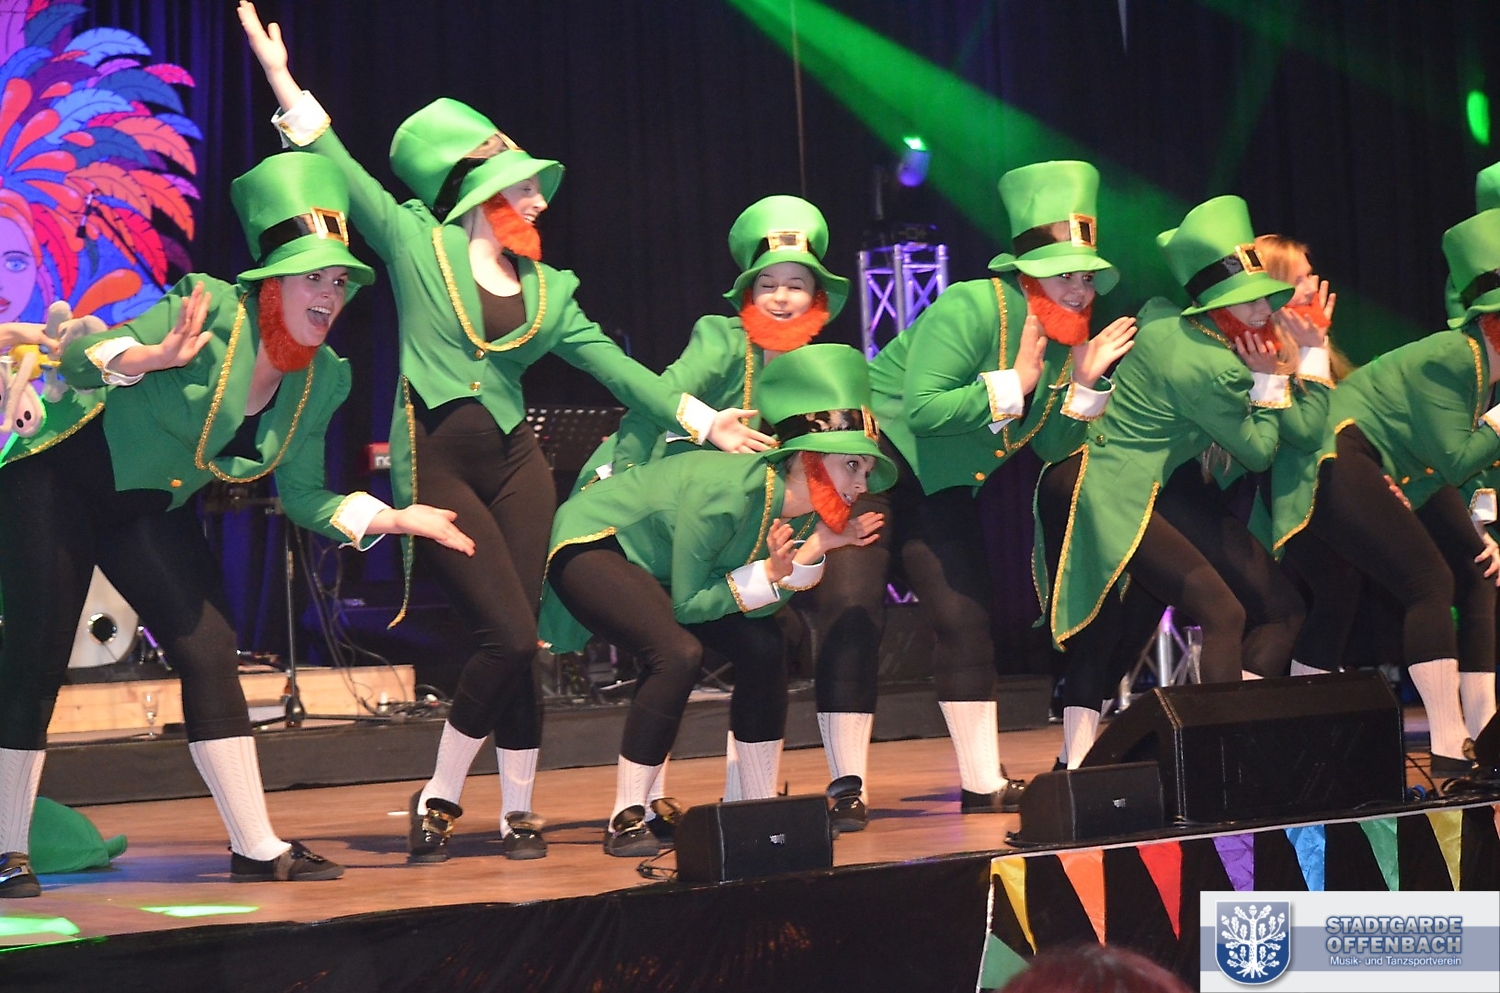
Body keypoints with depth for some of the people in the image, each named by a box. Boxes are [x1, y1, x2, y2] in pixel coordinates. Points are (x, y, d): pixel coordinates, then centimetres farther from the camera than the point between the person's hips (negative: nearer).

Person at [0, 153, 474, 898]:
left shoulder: (325, 378, -7)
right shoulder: (211, 311, -25)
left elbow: (302, 495, 1)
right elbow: (77, 361, -26)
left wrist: (394, 518, -11)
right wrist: (153, 356, -46)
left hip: (150, 510, 6)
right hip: (63, 480, -6)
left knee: (209, 651, -3)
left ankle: (256, 848, 1)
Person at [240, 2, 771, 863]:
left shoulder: (547, 289, 14)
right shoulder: (416, 243, 3)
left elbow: (614, 365, 13)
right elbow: (341, 174, 1)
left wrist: (700, 418, 7)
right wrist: (282, 78, -4)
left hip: (517, 461, 4)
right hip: (438, 463, -4)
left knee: (519, 642, -1)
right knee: (509, 636, -13)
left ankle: (519, 808, 12)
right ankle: (442, 797, 4)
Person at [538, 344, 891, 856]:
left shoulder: (806, 511, -9)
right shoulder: (730, 491, -33)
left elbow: (756, 601, -7)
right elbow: (685, 603, -26)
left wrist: (816, 549, -17)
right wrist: (768, 575, -29)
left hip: (653, 563, 9)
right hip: (592, 541, -9)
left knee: (762, 646, -5)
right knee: (679, 653, -29)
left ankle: (759, 807, 8)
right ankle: (625, 820, -21)